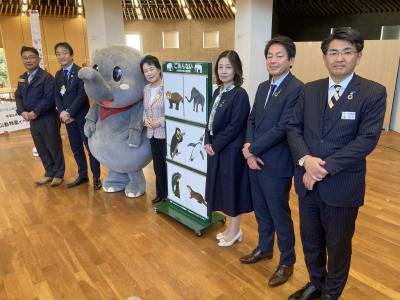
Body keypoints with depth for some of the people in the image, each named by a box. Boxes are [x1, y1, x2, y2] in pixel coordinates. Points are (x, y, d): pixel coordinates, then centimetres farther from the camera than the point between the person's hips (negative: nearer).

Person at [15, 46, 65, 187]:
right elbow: (18, 96, 10)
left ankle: (59, 174, 20)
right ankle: (49, 173, 29)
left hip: (48, 119, -7)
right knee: (41, 149, 15)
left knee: (54, 148, 5)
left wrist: (35, 112, -22)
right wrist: (22, 112, -8)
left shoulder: (46, 77, -11)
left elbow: (49, 98, -19)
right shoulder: (22, 78, 13)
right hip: (32, 120, 7)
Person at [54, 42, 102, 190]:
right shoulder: (58, 75, 11)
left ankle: (96, 177, 11)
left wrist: (69, 113, -18)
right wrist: (62, 112, -10)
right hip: (68, 117, 6)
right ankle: (82, 175, 26)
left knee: (90, 147, 1)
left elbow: (82, 95, -16)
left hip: (82, 116, -6)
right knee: (76, 149, 13)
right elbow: (57, 96, 8)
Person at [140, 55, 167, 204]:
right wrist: (145, 120, -1)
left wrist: (160, 122, -18)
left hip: (167, 133, -7)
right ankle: (161, 193, 34)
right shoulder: (146, 89, 10)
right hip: (152, 134, 7)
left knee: (170, 165, 3)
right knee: (158, 165, 17)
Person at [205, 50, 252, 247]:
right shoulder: (218, 92, 9)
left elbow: (234, 127, -19)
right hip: (216, 149, 8)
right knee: (223, 188, 16)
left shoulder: (240, 94, -15)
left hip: (232, 150, -8)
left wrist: (215, 145, -13)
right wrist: (208, 142, 0)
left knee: (233, 188, 5)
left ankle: (235, 231, 23)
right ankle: (231, 227, 33)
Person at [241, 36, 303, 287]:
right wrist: (249, 148, -8)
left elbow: (282, 128, -22)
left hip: (276, 165, -7)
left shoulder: (297, 89, -17)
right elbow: (252, 120, 9)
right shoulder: (263, 87, 10)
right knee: (261, 210, 21)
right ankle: (264, 248, 43)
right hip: (255, 161, 8)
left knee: (280, 215, 8)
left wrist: (251, 149, -14)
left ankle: (287, 261, 30)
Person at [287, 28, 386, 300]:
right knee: (310, 240, 20)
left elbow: (367, 140, -16)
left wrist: (325, 167, -20)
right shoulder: (310, 90, 5)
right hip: (308, 181, 4)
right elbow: (294, 128, 1)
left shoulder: (373, 93, -9)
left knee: (338, 245, 15)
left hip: (342, 185, -4)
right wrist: (306, 160, -16)